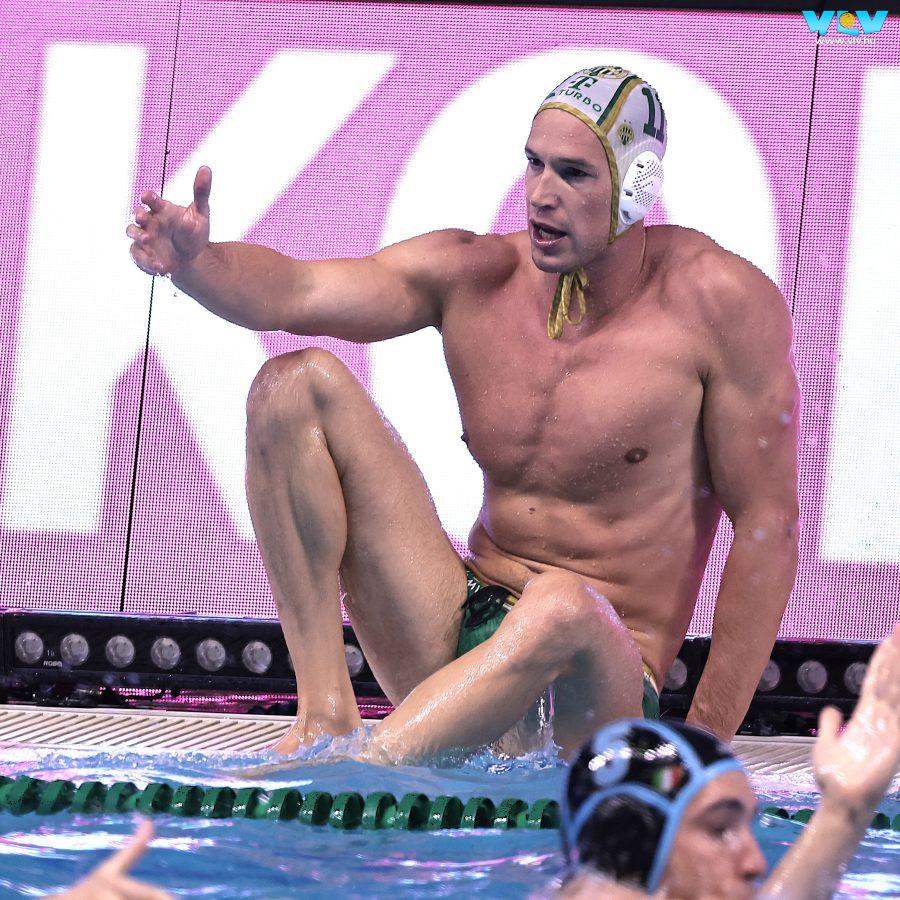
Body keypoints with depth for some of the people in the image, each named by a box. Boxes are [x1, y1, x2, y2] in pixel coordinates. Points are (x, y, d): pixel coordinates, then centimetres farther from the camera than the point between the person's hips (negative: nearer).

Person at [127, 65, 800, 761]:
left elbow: (769, 525, -10)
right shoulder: (475, 274, 2)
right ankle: (326, 711, -14)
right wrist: (194, 262, -34)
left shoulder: (718, 299, -10)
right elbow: (294, 291, -10)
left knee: (565, 605, -42)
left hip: (606, 685, -5)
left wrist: (705, 748, -13)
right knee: (298, 382, -7)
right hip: (460, 632, 5)